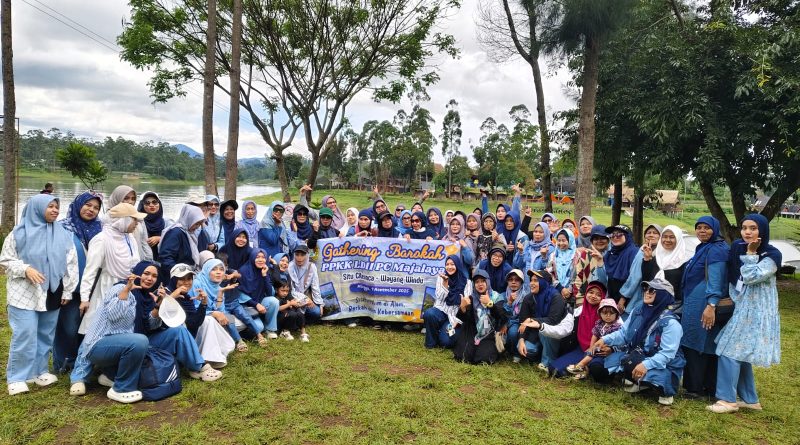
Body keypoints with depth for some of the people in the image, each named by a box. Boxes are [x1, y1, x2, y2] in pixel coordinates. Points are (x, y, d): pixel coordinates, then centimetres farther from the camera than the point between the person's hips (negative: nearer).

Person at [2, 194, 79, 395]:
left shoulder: (63, 234, 5)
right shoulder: (19, 233, -2)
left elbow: (71, 264, 7)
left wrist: (67, 292, 5)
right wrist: (26, 269, -19)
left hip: (52, 294, 3)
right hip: (24, 293, -3)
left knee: (46, 335, 10)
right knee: (24, 335, -6)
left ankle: (40, 371, 24)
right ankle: (17, 377, 6)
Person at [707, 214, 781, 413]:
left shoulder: (772, 255, -13)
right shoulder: (737, 247, 5)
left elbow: (751, 277, -24)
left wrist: (751, 253, -17)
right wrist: (730, 299, 9)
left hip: (756, 311, -7)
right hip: (741, 307, 7)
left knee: (731, 350, -9)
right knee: (740, 353, 11)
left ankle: (728, 399, -1)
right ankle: (750, 399, 23)